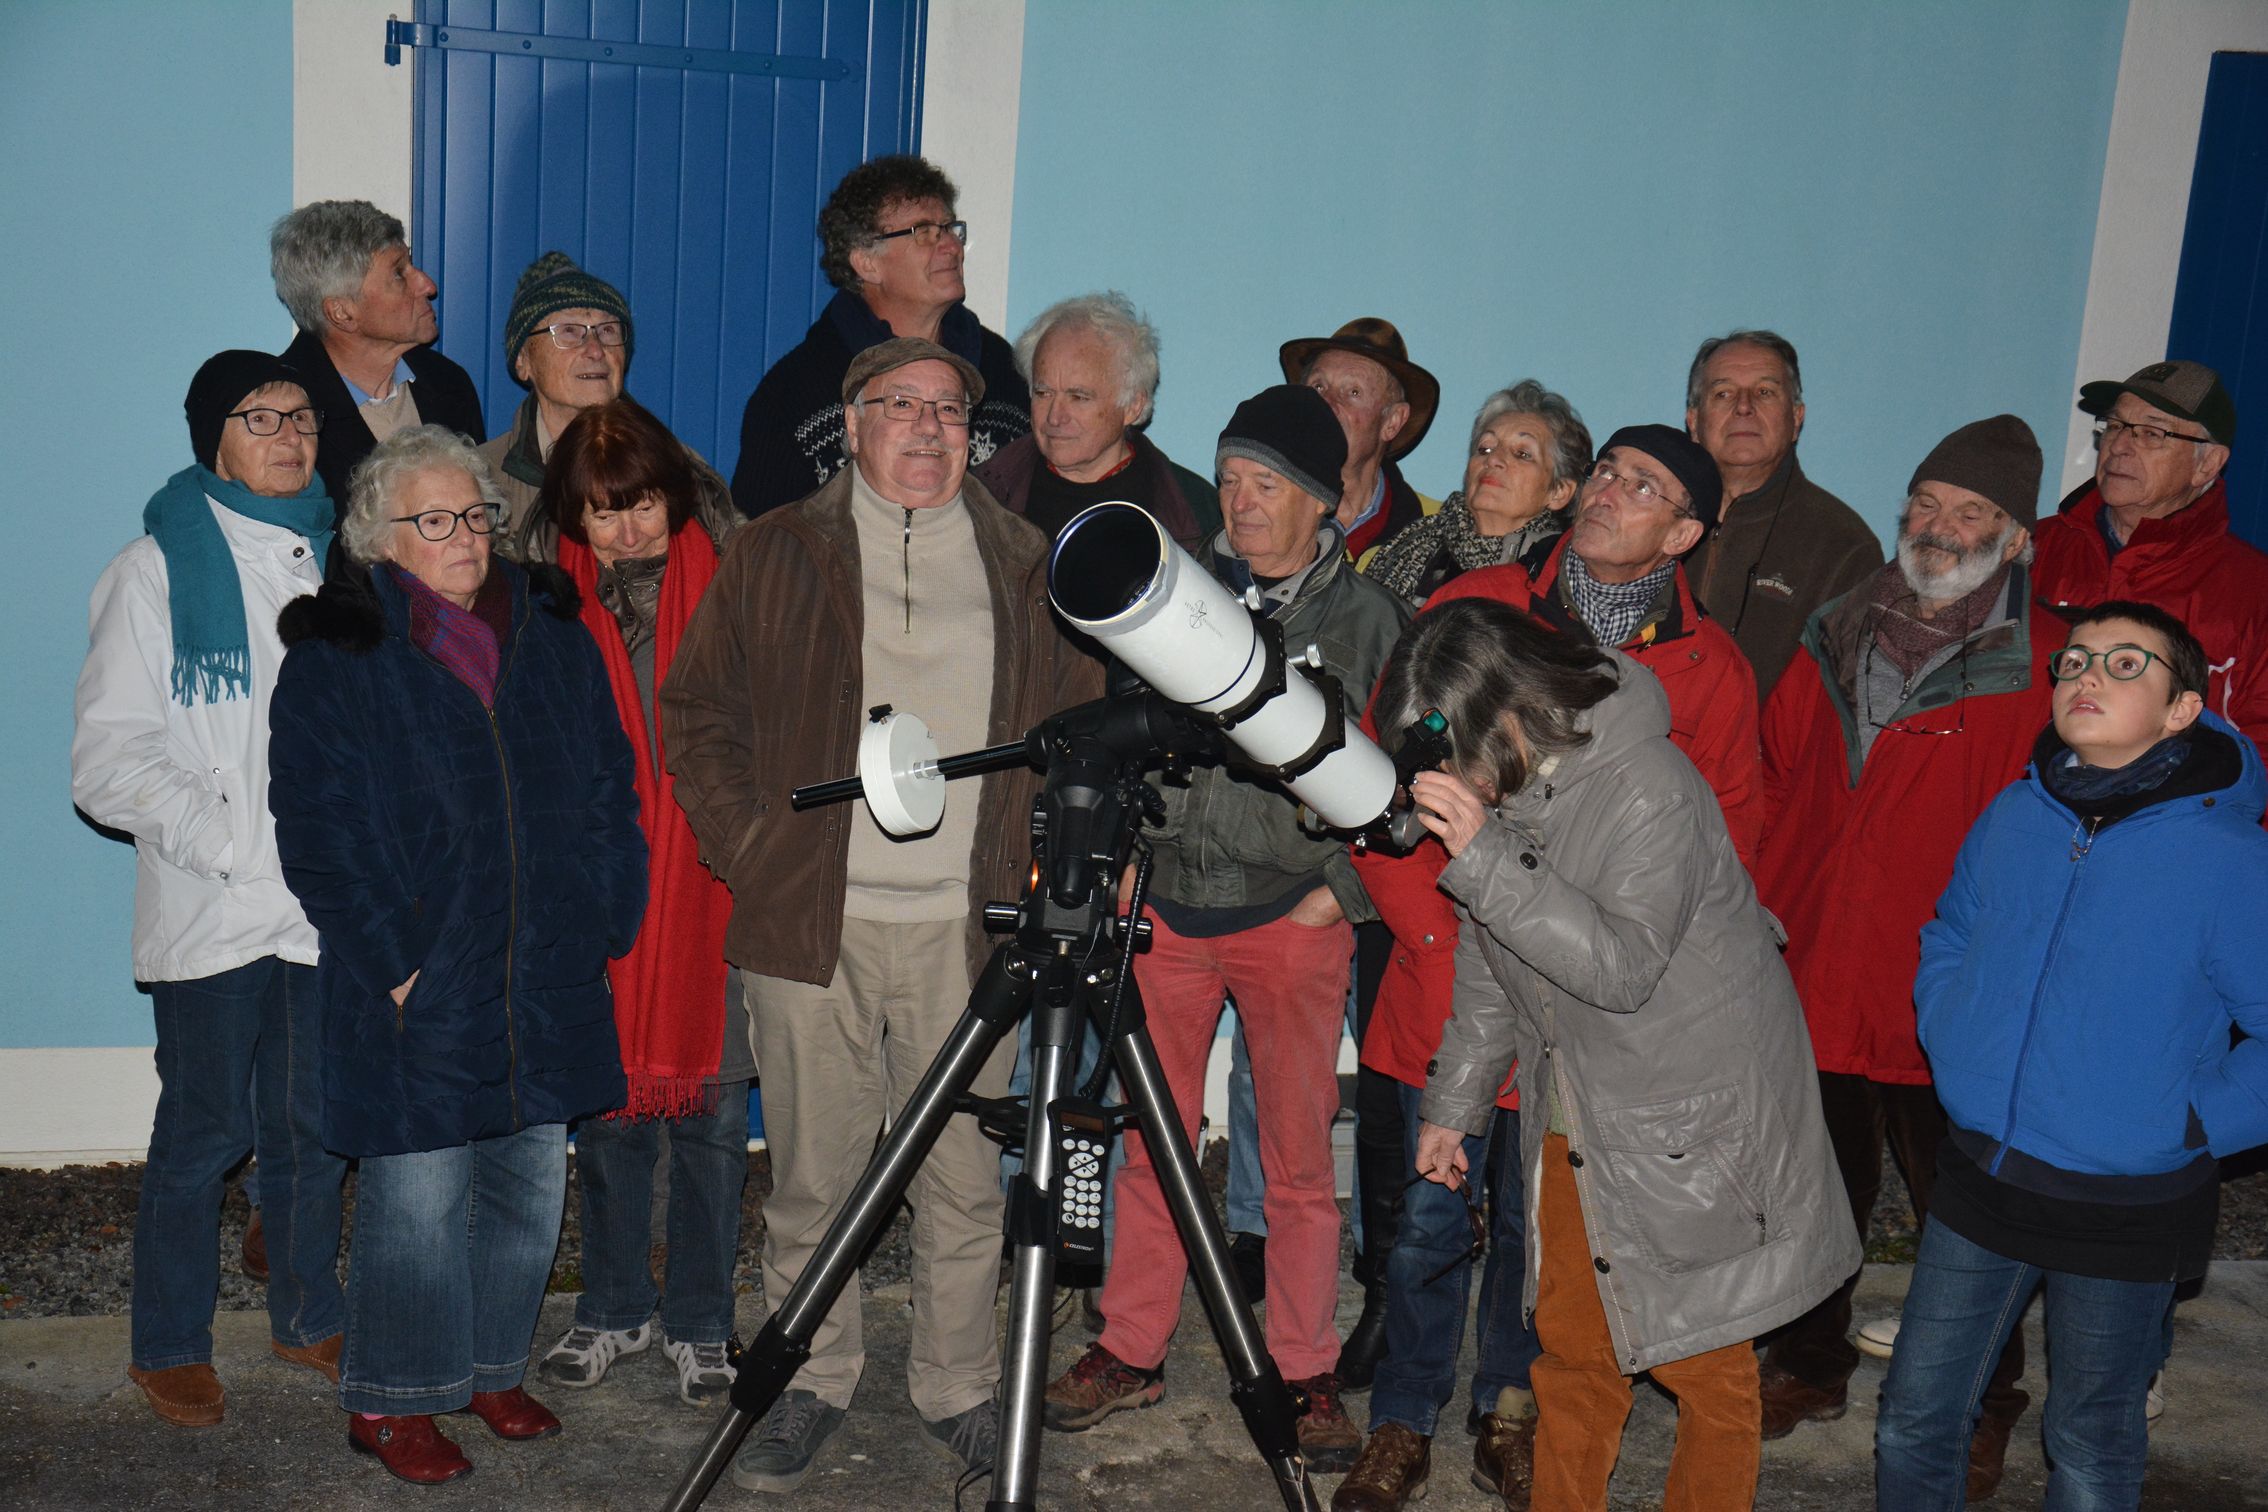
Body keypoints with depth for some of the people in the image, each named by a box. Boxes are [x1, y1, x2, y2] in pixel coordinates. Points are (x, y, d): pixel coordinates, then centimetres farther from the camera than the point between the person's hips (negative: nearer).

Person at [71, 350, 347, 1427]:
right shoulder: (156, 571, 0)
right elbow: (110, 762, -5)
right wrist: (234, 841, -16)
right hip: (211, 914, -3)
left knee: (319, 1128, 11)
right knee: (203, 1133, 3)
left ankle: (308, 1318, 28)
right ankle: (168, 1347, 20)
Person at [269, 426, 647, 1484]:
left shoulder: (552, 636, 11)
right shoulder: (335, 654, -1)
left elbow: (608, 793, 13)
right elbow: (317, 830, -5)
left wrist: (605, 924, 4)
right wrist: (387, 962, -12)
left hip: (547, 981, 5)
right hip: (416, 986, -4)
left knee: (529, 1188, 12)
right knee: (416, 1199, 0)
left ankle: (488, 1366, 30)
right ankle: (390, 1400, 17)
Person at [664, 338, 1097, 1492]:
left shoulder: (1022, 567, 12)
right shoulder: (776, 555, 8)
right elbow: (695, 713, 9)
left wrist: (1037, 866, 4)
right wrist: (748, 847, -1)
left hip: (968, 928, 1)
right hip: (811, 921, -1)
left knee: (965, 1182, 6)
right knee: (813, 1178, 6)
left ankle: (958, 1387, 23)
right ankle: (810, 1383, 24)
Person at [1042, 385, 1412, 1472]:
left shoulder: (1368, 617, 1)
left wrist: (1341, 886, -6)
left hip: (1294, 916, -2)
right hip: (1166, 900, 3)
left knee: (1299, 1157, 3)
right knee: (1152, 1141, 9)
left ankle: (1304, 1373, 17)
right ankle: (1132, 1351, 23)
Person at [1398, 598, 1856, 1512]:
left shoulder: (1648, 789, -24)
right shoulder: (1499, 786, 0)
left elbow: (1624, 966, -31)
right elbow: (1487, 964, 12)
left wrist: (1484, 857, -36)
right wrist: (1453, 1103, 17)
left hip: (1694, 1124, -7)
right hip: (1574, 1123, 7)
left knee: (1703, 1363, 7)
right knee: (1572, 1343, 15)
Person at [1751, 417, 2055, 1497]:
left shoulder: (2048, 670, -10)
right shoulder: (1835, 640, 6)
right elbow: (1776, 786, 13)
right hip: (1809, 982, 5)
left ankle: (1984, 1402, 33)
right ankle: (1809, 1367, 40)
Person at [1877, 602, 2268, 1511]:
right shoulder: (2011, 819, -1)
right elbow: (1946, 945, 16)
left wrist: (2191, 1123, -16)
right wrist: (1955, 1053, 5)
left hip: (2127, 1210, -4)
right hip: (1979, 1178, 4)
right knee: (1912, 1422, 15)